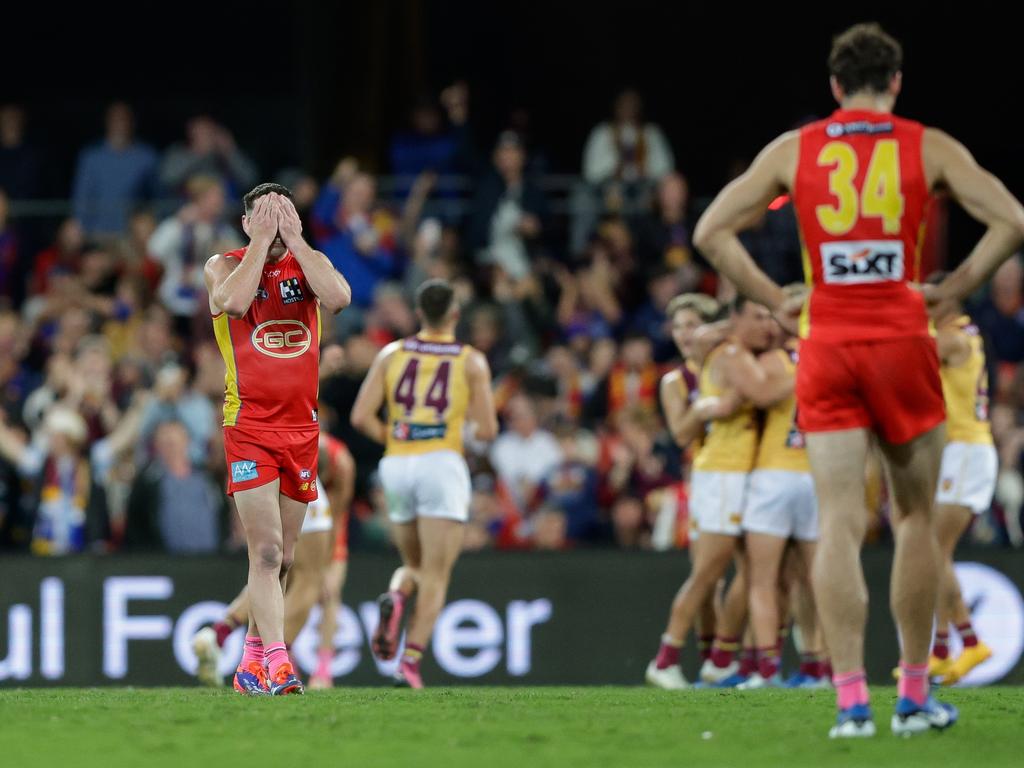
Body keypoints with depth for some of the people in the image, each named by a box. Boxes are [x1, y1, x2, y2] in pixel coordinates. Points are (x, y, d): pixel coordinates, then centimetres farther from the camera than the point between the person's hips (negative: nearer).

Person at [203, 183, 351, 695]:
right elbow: (233, 301, -22)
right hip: (249, 426, -4)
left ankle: (252, 660, 21)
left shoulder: (310, 263, 9)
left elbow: (338, 298, -13)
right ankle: (277, 663, -22)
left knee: (282, 556, 9)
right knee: (266, 551, -16)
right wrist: (262, 242, -13)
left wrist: (294, 239, -10)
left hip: (301, 425, 4)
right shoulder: (225, 266, 2)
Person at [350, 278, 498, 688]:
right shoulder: (472, 362, 2)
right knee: (435, 576, -1)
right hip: (443, 465, -3)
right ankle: (411, 661, -17)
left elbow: (361, 416, -1)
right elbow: (487, 430, -1)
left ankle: (394, 598, -15)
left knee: (413, 565, 20)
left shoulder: (391, 354, 8)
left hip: (396, 467, 3)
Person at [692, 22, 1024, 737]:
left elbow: (711, 232, 4)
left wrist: (776, 300, 7)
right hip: (902, 341, -1)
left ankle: (851, 698, -12)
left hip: (828, 346, 1)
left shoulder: (793, 150, 7)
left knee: (840, 523, -2)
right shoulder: (928, 147, 3)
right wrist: (953, 291, 2)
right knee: (916, 517, 11)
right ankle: (915, 696, 14)